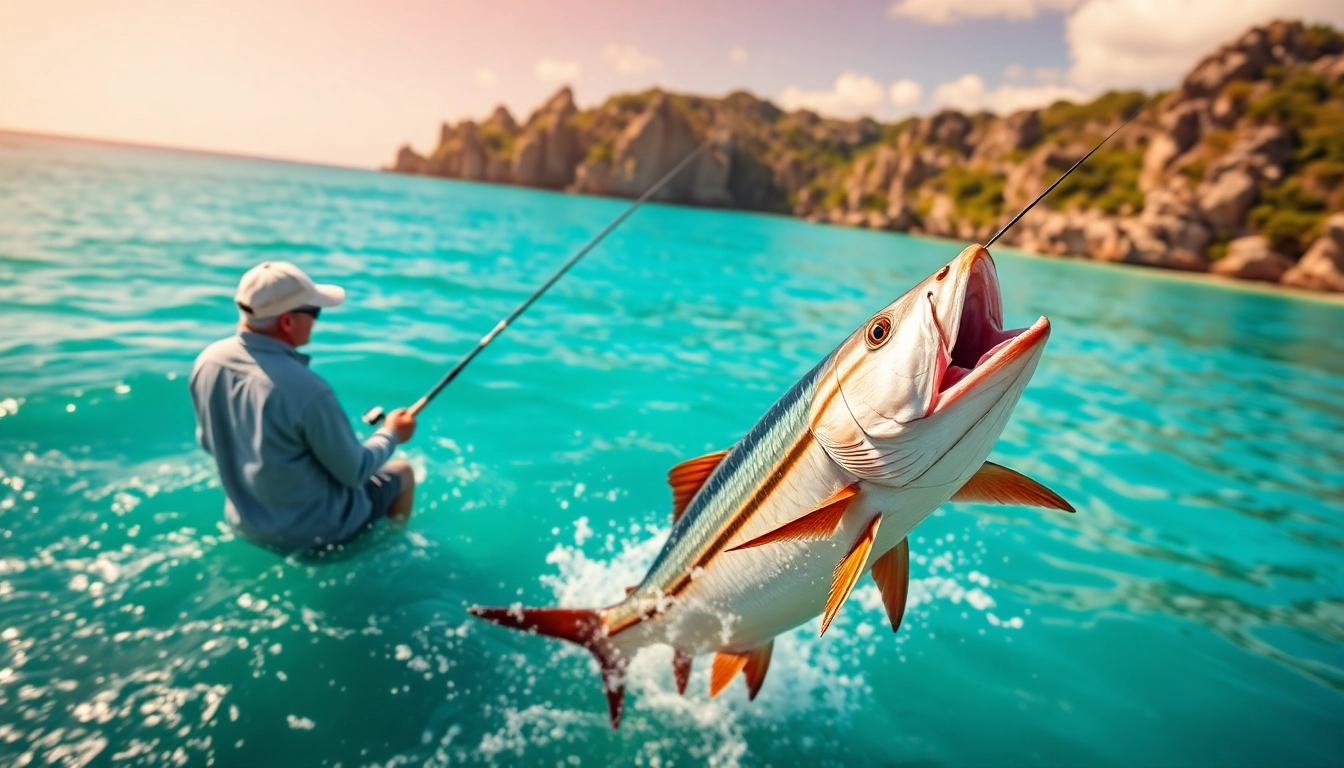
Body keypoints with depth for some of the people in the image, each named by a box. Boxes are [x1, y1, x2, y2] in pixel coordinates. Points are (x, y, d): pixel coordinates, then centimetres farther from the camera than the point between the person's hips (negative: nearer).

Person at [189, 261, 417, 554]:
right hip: (311, 531, -7)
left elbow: (208, 442, 4)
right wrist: (391, 433, -4)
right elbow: (354, 473, -21)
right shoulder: (306, 389, -35)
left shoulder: (208, 360, -13)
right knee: (402, 473, 16)